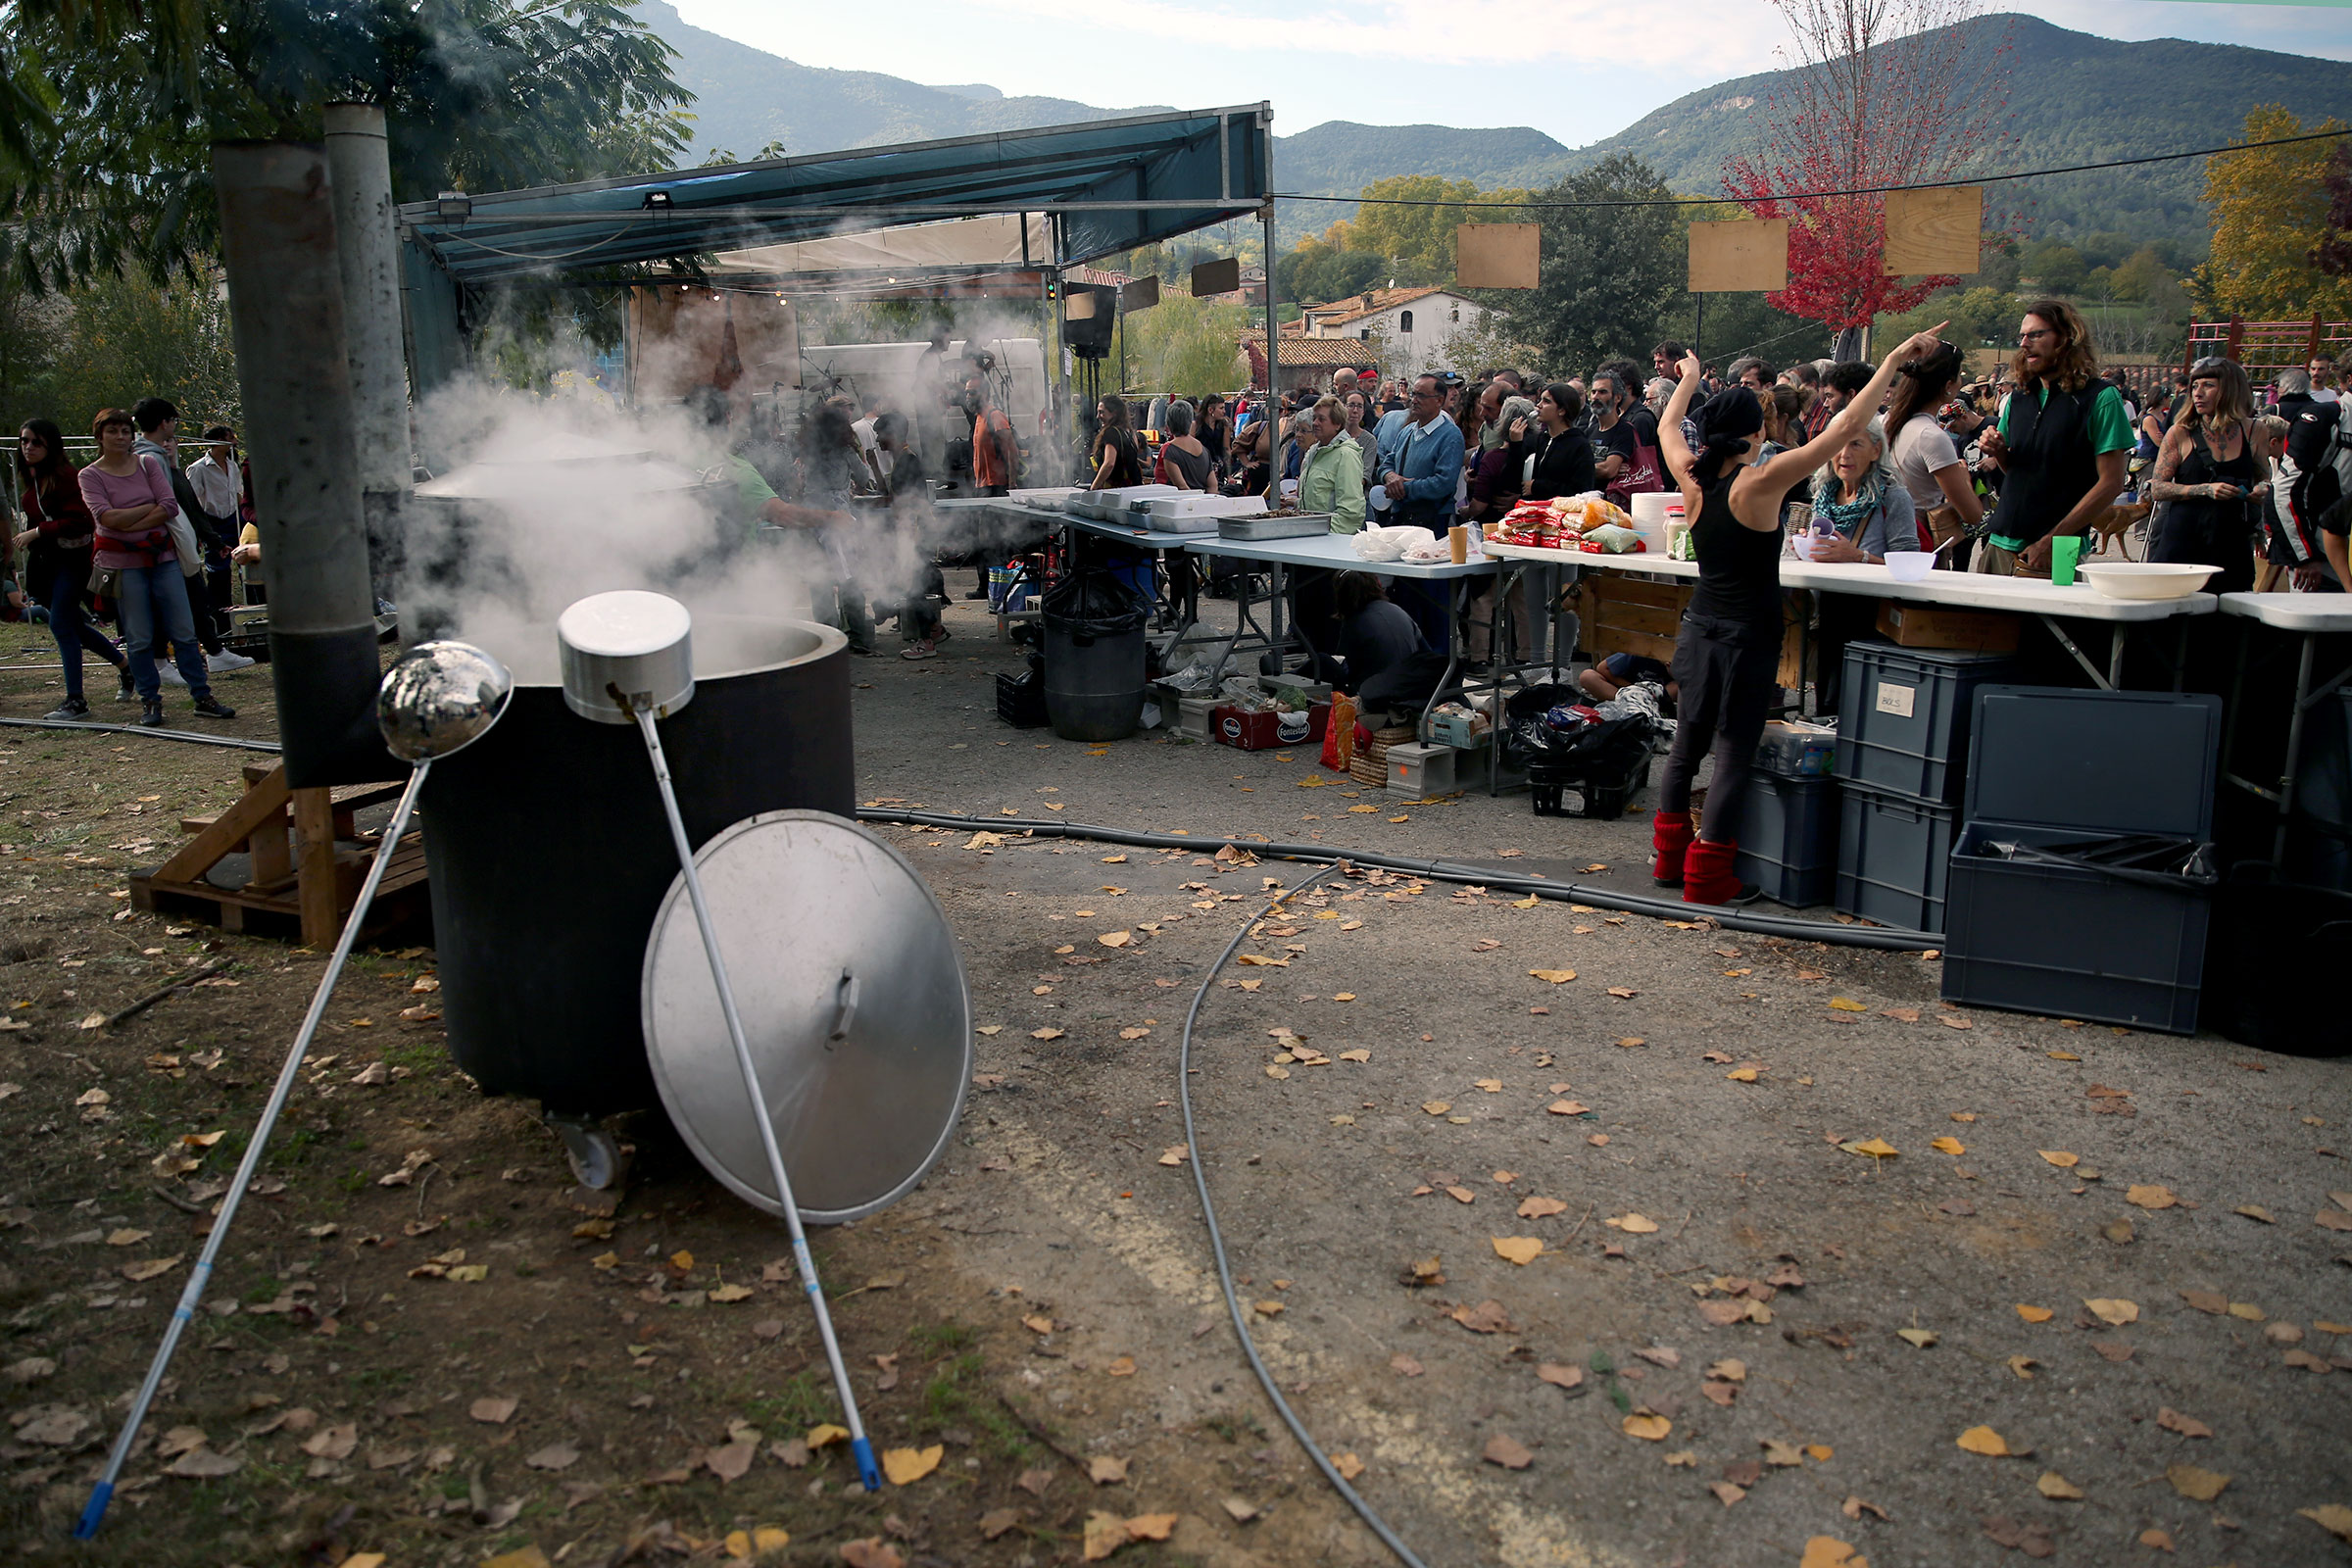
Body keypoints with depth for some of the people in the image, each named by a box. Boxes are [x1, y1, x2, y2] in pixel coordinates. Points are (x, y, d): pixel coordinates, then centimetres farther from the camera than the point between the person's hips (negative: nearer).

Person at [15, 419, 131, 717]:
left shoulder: (64, 476, -13)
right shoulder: (29, 480, 12)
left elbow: (79, 521, -20)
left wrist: (37, 532, -19)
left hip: (71, 558, -9)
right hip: (46, 560, 9)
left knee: (61, 624, -12)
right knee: (73, 624, 12)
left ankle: (76, 700, -9)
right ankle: (126, 665, 28)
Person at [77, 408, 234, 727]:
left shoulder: (148, 463, 7)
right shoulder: (89, 476, 1)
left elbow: (171, 507, -5)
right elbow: (108, 517, -14)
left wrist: (131, 524, -11)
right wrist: (151, 508, -8)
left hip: (163, 556, 2)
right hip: (124, 562, -2)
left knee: (184, 632, 1)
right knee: (139, 639, 1)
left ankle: (202, 697, 6)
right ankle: (150, 701, 11)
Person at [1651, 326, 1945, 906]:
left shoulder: (1692, 479, -2)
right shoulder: (1760, 483, -16)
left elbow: (1666, 427, 20)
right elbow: (1846, 428, -18)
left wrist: (1689, 378, 36)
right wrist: (1894, 361, -12)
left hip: (1699, 628, 6)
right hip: (1747, 634, -6)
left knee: (1687, 744, 15)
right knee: (1733, 753, -1)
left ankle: (1670, 856, 22)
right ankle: (1707, 876, 1)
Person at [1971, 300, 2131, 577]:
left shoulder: (2100, 398, -5)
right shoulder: (2019, 398, 13)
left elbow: (2111, 483, -10)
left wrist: (2051, 540, -16)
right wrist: (1997, 451, -1)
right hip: (2000, 547, 5)